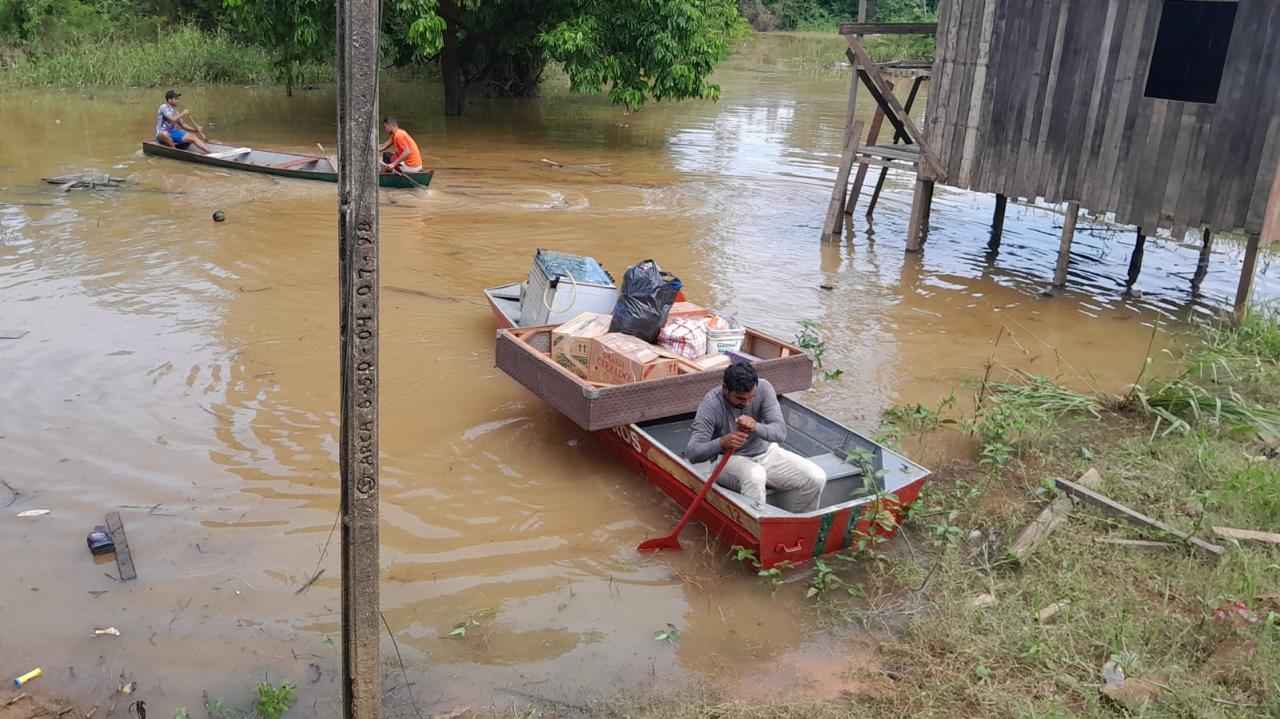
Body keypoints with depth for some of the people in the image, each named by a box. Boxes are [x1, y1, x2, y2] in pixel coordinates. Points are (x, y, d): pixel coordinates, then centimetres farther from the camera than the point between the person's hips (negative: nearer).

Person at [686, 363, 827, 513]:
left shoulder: (763, 388, -16)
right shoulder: (711, 405, -24)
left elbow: (780, 432, -23)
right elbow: (692, 452, -30)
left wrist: (756, 427, -45)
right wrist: (722, 443, -50)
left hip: (765, 452, 5)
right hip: (729, 460, -5)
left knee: (817, 478, -10)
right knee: (754, 476, -38)